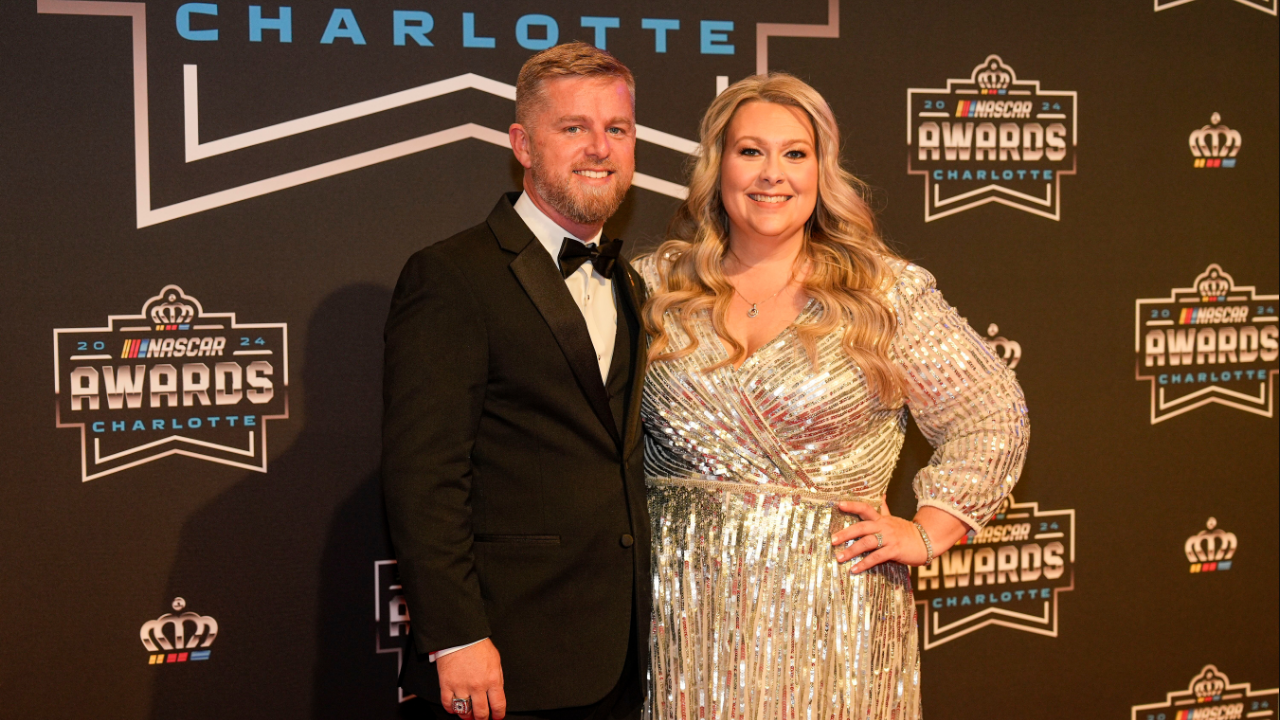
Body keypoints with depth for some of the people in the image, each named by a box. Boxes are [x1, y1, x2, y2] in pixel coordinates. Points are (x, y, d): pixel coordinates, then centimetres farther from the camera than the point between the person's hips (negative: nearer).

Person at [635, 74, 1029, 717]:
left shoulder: (886, 293, 1)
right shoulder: (656, 288, 6)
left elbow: (993, 418, 5)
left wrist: (926, 533, -1)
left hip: (833, 612, -1)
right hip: (688, 610, 1)